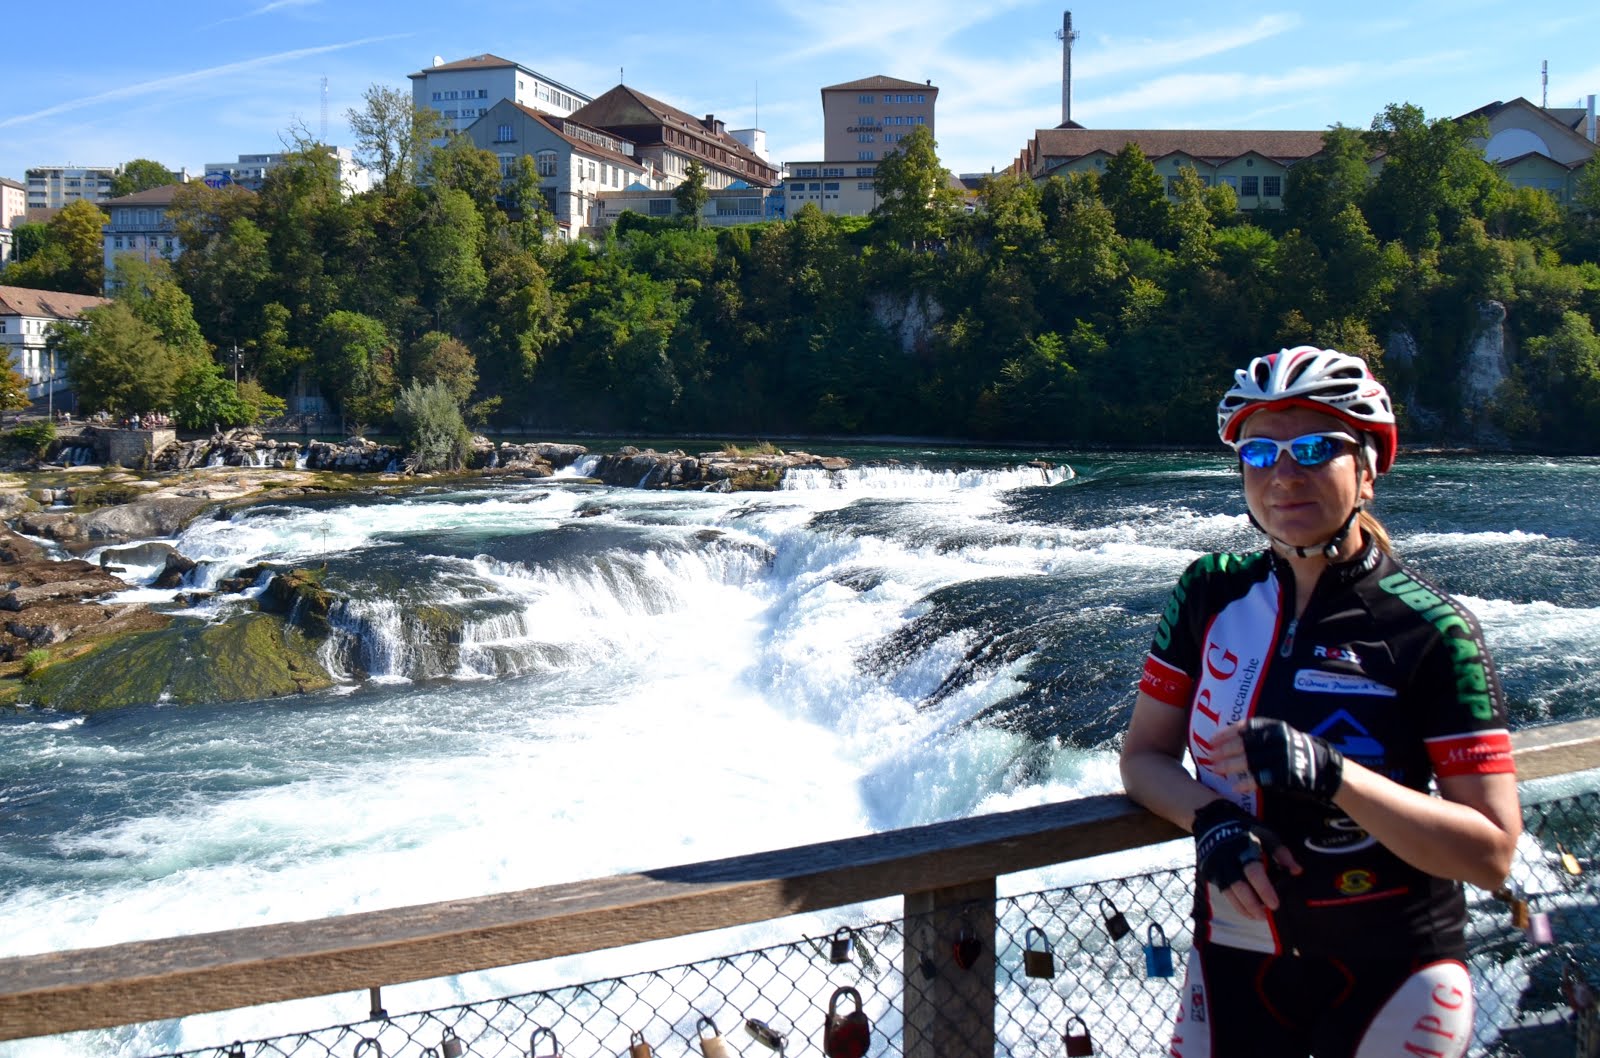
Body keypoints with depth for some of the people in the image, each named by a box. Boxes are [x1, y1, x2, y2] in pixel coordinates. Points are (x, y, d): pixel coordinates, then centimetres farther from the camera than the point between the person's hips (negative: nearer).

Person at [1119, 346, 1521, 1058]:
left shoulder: (1431, 631, -14)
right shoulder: (1211, 594, -3)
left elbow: (1491, 853, -17)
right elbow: (1144, 754, 2)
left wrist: (1330, 774, -30)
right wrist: (1211, 819, -18)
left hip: (1388, 974, -3)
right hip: (1236, 956, 3)